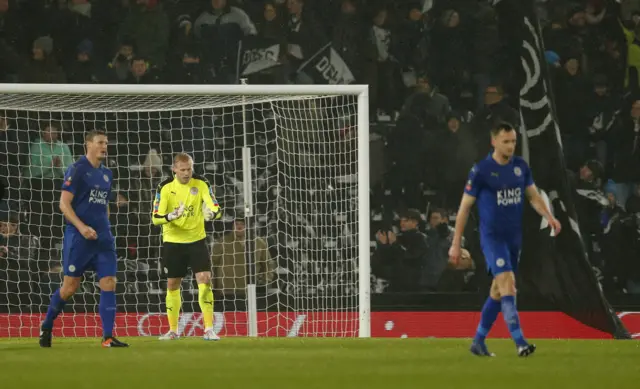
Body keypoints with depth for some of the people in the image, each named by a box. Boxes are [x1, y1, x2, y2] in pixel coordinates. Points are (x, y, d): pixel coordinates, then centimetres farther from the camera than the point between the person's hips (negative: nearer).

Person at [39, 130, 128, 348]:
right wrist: (82, 227, -22)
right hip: (78, 238, -6)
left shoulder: (106, 174, 15)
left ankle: (107, 337, -6)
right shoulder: (77, 170, -7)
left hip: (103, 239, 6)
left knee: (109, 284, -6)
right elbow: (64, 204, -12)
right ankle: (46, 327, 20)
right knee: (70, 287, -1)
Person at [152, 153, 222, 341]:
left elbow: (216, 208, -13)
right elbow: (156, 218, -13)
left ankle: (209, 329, -10)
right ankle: (173, 330, 21)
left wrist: (211, 213, -38)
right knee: (172, 284, 7)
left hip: (196, 240, 0)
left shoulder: (201, 184, -7)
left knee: (205, 279, -14)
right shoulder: (165, 188, -10)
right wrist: (171, 216, -34)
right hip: (173, 242, 0)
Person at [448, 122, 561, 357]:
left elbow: (533, 196, 14)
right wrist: (456, 244, -4)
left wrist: (549, 216, -6)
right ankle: (520, 342, -26)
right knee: (507, 283, -20)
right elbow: (465, 207, -4)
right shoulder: (481, 170, -10)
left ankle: (478, 342, 24)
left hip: (514, 237, 6)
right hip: (492, 236, -6)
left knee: (498, 291, 12)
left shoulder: (521, 166, 5)